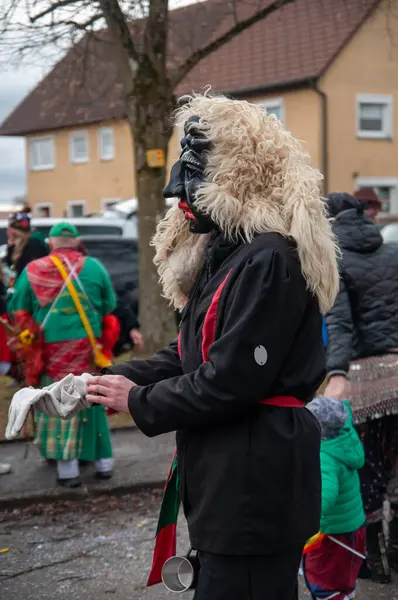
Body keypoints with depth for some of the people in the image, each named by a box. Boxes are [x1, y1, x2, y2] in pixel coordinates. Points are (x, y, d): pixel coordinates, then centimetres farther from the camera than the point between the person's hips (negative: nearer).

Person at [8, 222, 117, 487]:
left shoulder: (32, 271, -1)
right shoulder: (93, 267, 0)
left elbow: (18, 311, 4)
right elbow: (110, 305, 6)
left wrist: (33, 337, 15)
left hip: (51, 349, -1)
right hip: (88, 347, 1)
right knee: (92, 402, 14)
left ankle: (68, 470, 5)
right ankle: (104, 463, 22)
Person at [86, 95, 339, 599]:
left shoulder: (269, 259, -20)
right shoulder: (226, 253, 14)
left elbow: (230, 381, -23)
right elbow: (191, 355, 16)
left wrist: (139, 403, -10)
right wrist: (109, 381, 5)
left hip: (255, 482, -10)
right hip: (229, 475, 10)